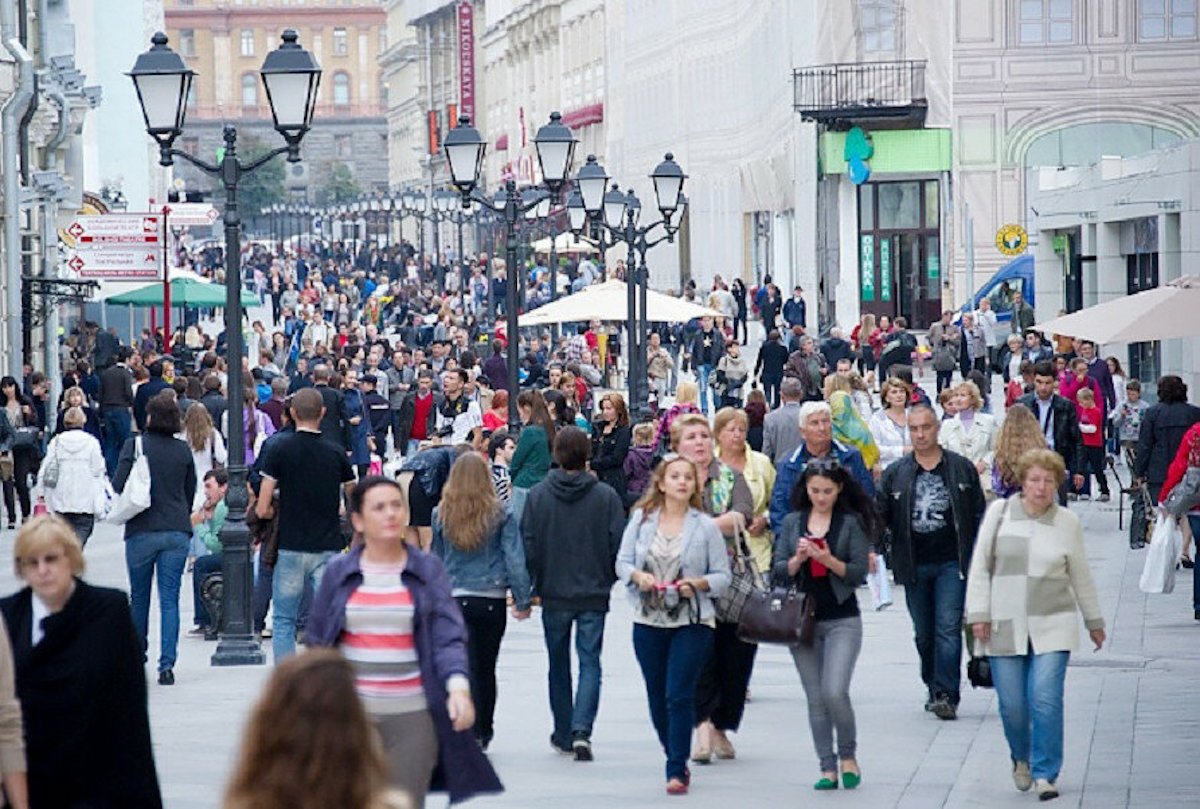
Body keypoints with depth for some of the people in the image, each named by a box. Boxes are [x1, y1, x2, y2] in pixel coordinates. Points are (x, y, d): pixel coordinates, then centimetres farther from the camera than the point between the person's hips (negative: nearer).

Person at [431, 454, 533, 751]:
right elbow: (515, 558, -4)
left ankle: (470, 732, -15)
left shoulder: (441, 514, -1)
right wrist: (522, 600, 2)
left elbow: (435, 559, 8)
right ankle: (484, 732, 26)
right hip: (492, 600, 0)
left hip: (454, 598, 0)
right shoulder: (500, 514, -4)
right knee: (486, 668, 14)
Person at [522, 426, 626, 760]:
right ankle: (581, 730, -16)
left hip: (554, 594, 1)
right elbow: (618, 545, -5)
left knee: (559, 664, 16)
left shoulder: (538, 495, -5)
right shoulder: (606, 496, -7)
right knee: (590, 663, 3)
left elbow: (528, 545, -3)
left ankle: (563, 734, 22)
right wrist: (613, 579, 13)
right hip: (594, 594, -1)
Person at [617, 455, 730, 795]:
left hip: (693, 623, -3)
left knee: (679, 696, -11)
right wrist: (638, 576, -14)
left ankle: (677, 771, -7)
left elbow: (722, 575, 1)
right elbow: (622, 562, 7)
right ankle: (675, 761, 29)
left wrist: (698, 583, -18)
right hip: (649, 622, 3)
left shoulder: (705, 526, -2)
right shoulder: (641, 519, 4)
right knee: (657, 698, 11)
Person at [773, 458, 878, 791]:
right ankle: (827, 768, 11)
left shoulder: (852, 523, -1)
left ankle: (848, 756, 7)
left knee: (835, 692, -15)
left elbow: (859, 573, -5)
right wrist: (799, 558, -14)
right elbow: (778, 573, 5)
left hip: (842, 620, -3)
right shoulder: (793, 522, 7)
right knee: (815, 698, 5)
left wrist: (829, 560, -19)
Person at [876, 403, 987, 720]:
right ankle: (934, 688, 25)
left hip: (951, 563, -2)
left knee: (948, 629, -11)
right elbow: (880, 516, 10)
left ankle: (946, 694, -12)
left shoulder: (962, 468, 4)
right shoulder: (895, 474, 7)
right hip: (914, 566, 3)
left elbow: (979, 515, 8)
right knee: (923, 634, 10)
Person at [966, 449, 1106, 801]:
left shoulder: (1068, 522, 4)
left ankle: (1045, 773, -2)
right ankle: (1021, 758, 30)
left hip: (1052, 627, 0)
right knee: (1012, 704, 2)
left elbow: (1081, 576, 14)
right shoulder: (999, 513, 2)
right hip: (1005, 626, 0)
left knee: (1046, 699, -12)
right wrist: (978, 613, -1)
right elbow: (980, 567, 5)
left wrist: (1094, 621, 21)